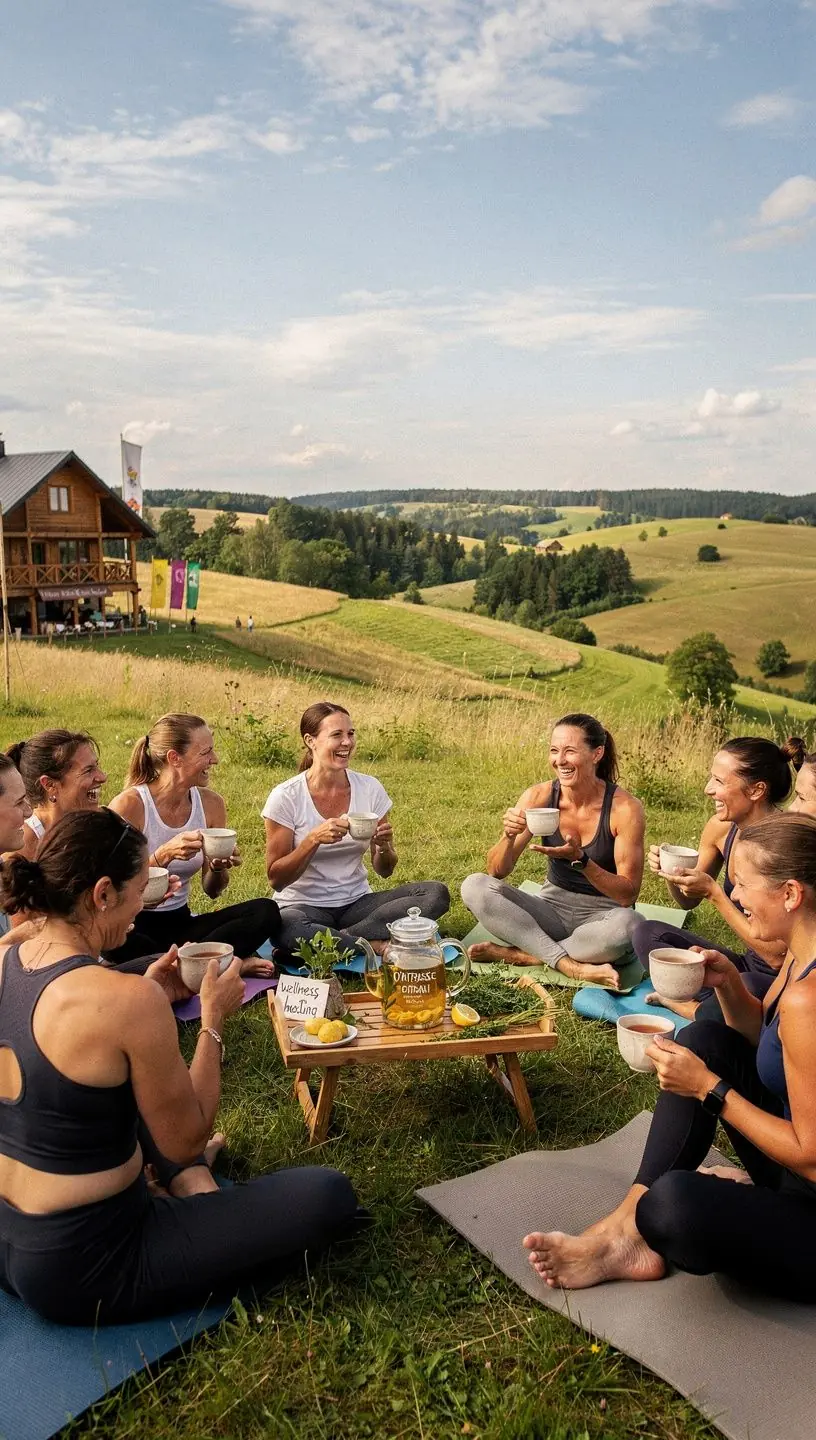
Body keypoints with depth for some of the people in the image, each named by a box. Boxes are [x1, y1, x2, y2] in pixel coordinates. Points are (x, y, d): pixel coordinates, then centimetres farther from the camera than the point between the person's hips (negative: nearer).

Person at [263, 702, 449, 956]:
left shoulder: (369, 789, 1)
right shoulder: (286, 797, -9)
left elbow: (384, 871, 7)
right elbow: (276, 879, -9)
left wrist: (383, 846, -16)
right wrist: (314, 839, -23)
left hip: (357, 902, 4)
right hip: (304, 905, -4)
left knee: (436, 892, -18)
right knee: (282, 924, -40)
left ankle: (338, 940, -21)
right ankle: (379, 948, -23)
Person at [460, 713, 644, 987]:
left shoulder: (624, 807, -16)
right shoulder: (539, 796, -8)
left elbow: (628, 895, -15)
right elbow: (497, 872, -6)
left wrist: (580, 859, -30)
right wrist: (509, 836, -28)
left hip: (601, 916, -3)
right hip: (552, 908, 3)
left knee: (626, 924, -38)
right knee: (474, 887, -20)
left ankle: (520, 954, -19)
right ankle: (572, 966, -26)